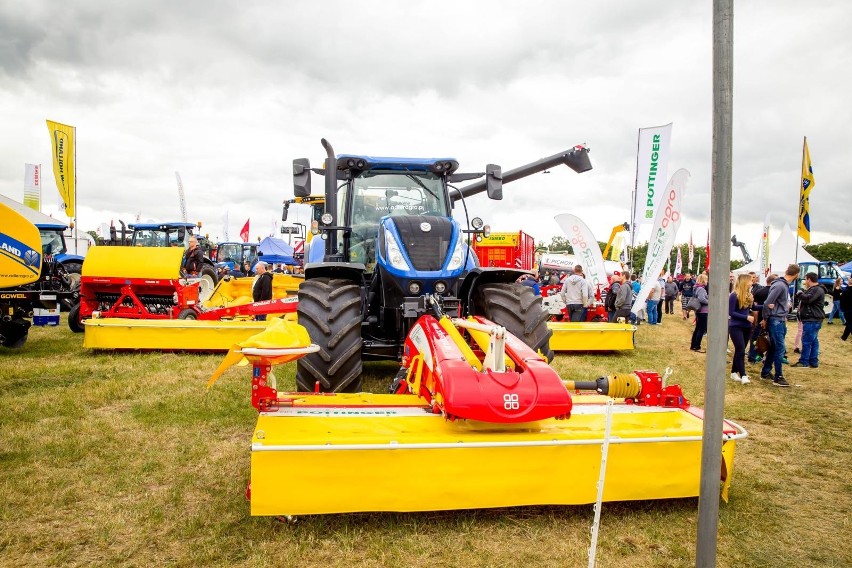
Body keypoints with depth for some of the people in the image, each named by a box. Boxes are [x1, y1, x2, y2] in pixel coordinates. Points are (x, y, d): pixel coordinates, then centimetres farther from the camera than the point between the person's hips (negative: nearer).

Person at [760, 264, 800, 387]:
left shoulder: (785, 285, 10)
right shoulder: (780, 285, -19)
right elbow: (767, 304, -20)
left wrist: (784, 316, 9)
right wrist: (765, 319, -9)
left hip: (780, 320, 9)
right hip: (775, 321, -9)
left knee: (773, 347, 14)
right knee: (780, 348, -5)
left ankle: (765, 372, 24)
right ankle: (778, 377, 1)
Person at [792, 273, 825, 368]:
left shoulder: (818, 290, -14)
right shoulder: (813, 289, 21)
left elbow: (808, 299, -27)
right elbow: (806, 299, 25)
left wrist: (800, 294, -10)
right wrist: (803, 294, 8)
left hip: (812, 320, -11)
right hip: (811, 319, 11)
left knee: (806, 341, -8)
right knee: (813, 341, 12)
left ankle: (804, 362, -4)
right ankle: (813, 362, 16)